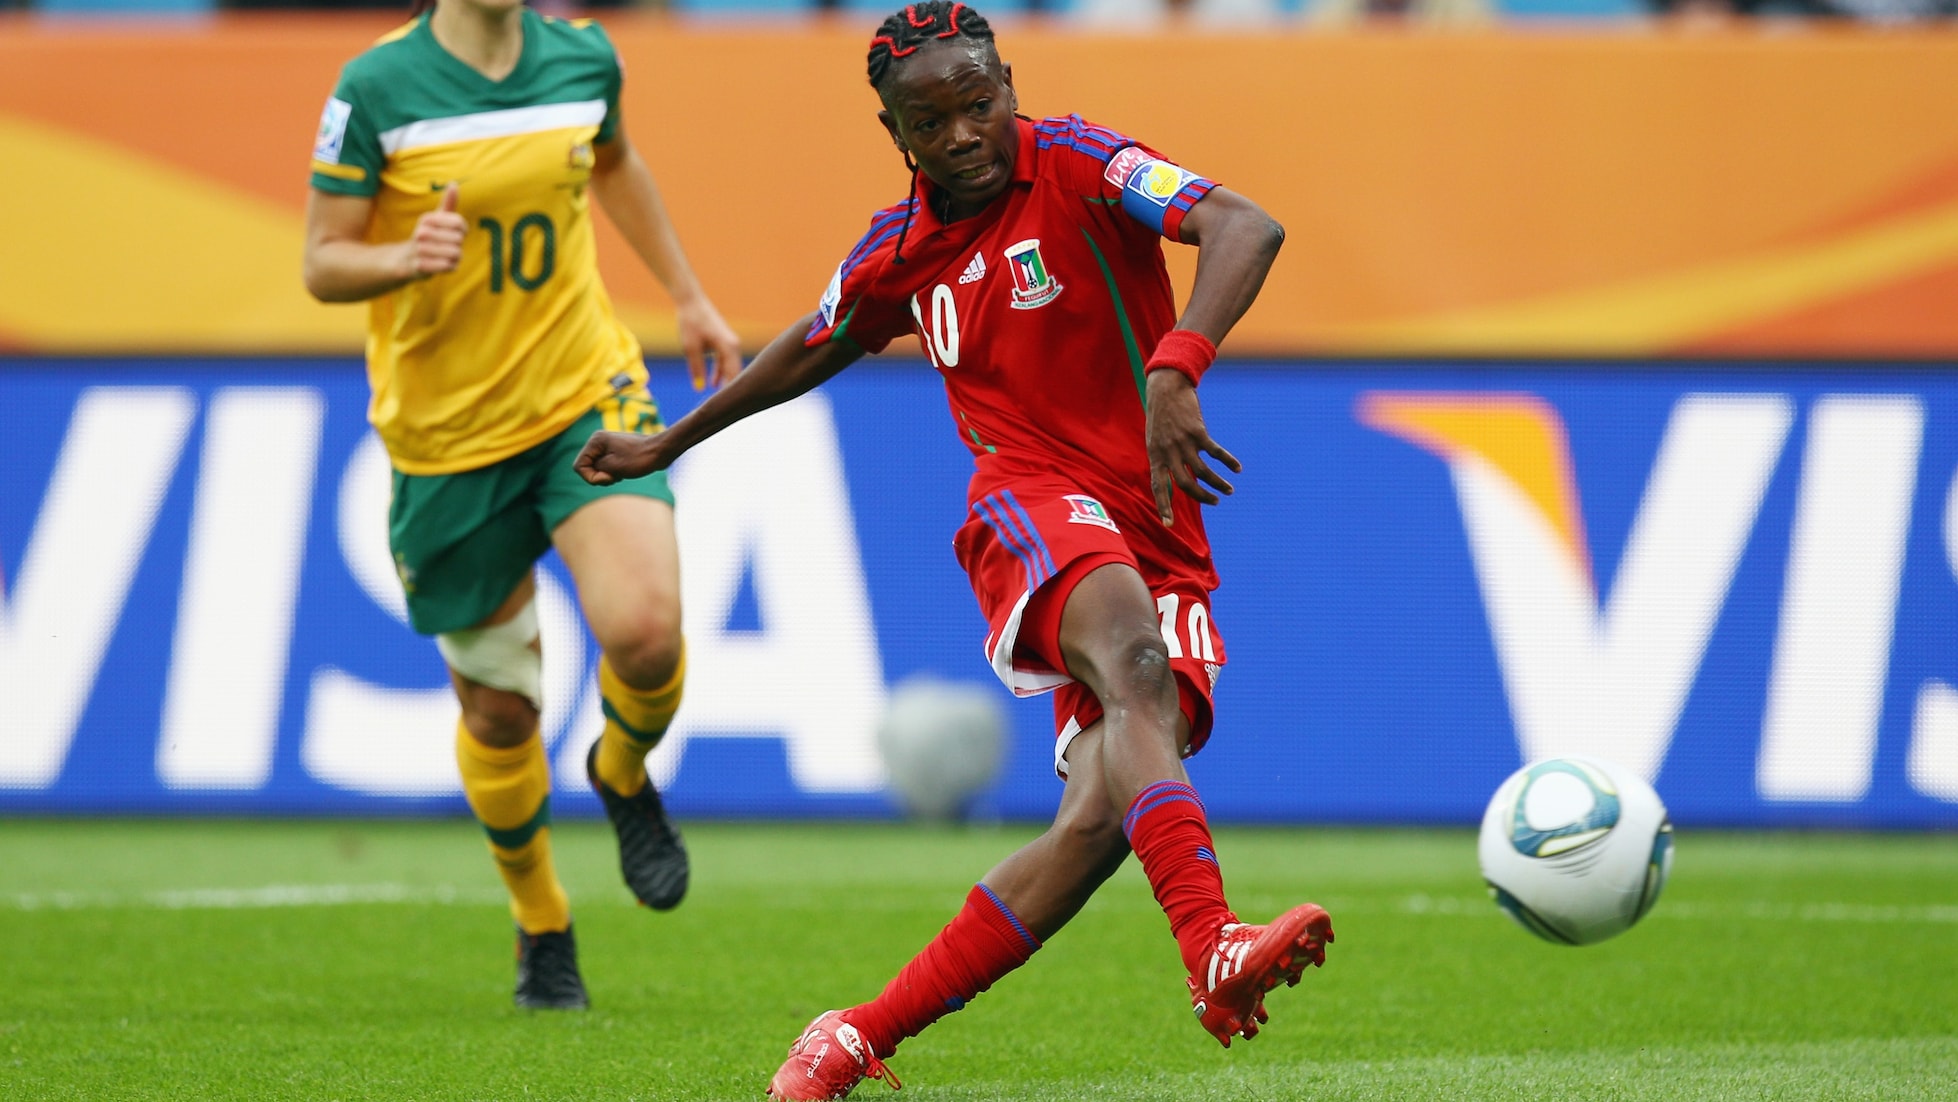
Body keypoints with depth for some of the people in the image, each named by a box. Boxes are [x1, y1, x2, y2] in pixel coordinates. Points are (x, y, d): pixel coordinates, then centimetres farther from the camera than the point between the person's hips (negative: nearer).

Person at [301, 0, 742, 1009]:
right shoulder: (377, 87, -12)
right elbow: (322, 263, -8)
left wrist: (689, 299, 26)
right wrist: (402, 259, -29)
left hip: (586, 397, 2)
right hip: (447, 431, -2)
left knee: (646, 630, -21)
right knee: (498, 707, 6)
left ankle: (623, 777, 14)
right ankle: (541, 929, 31)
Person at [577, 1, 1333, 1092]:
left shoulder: (1077, 165, -4)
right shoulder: (900, 252, 11)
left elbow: (1246, 229, -21)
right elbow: (812, 348, 34)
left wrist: (1174, 370, -38)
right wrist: (668, 445, 44)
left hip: (1157, 543, -1)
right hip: (1033, 510, 1)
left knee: (1103, 816, -19)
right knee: (1136, 664, -35)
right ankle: (1214, 950, -56)